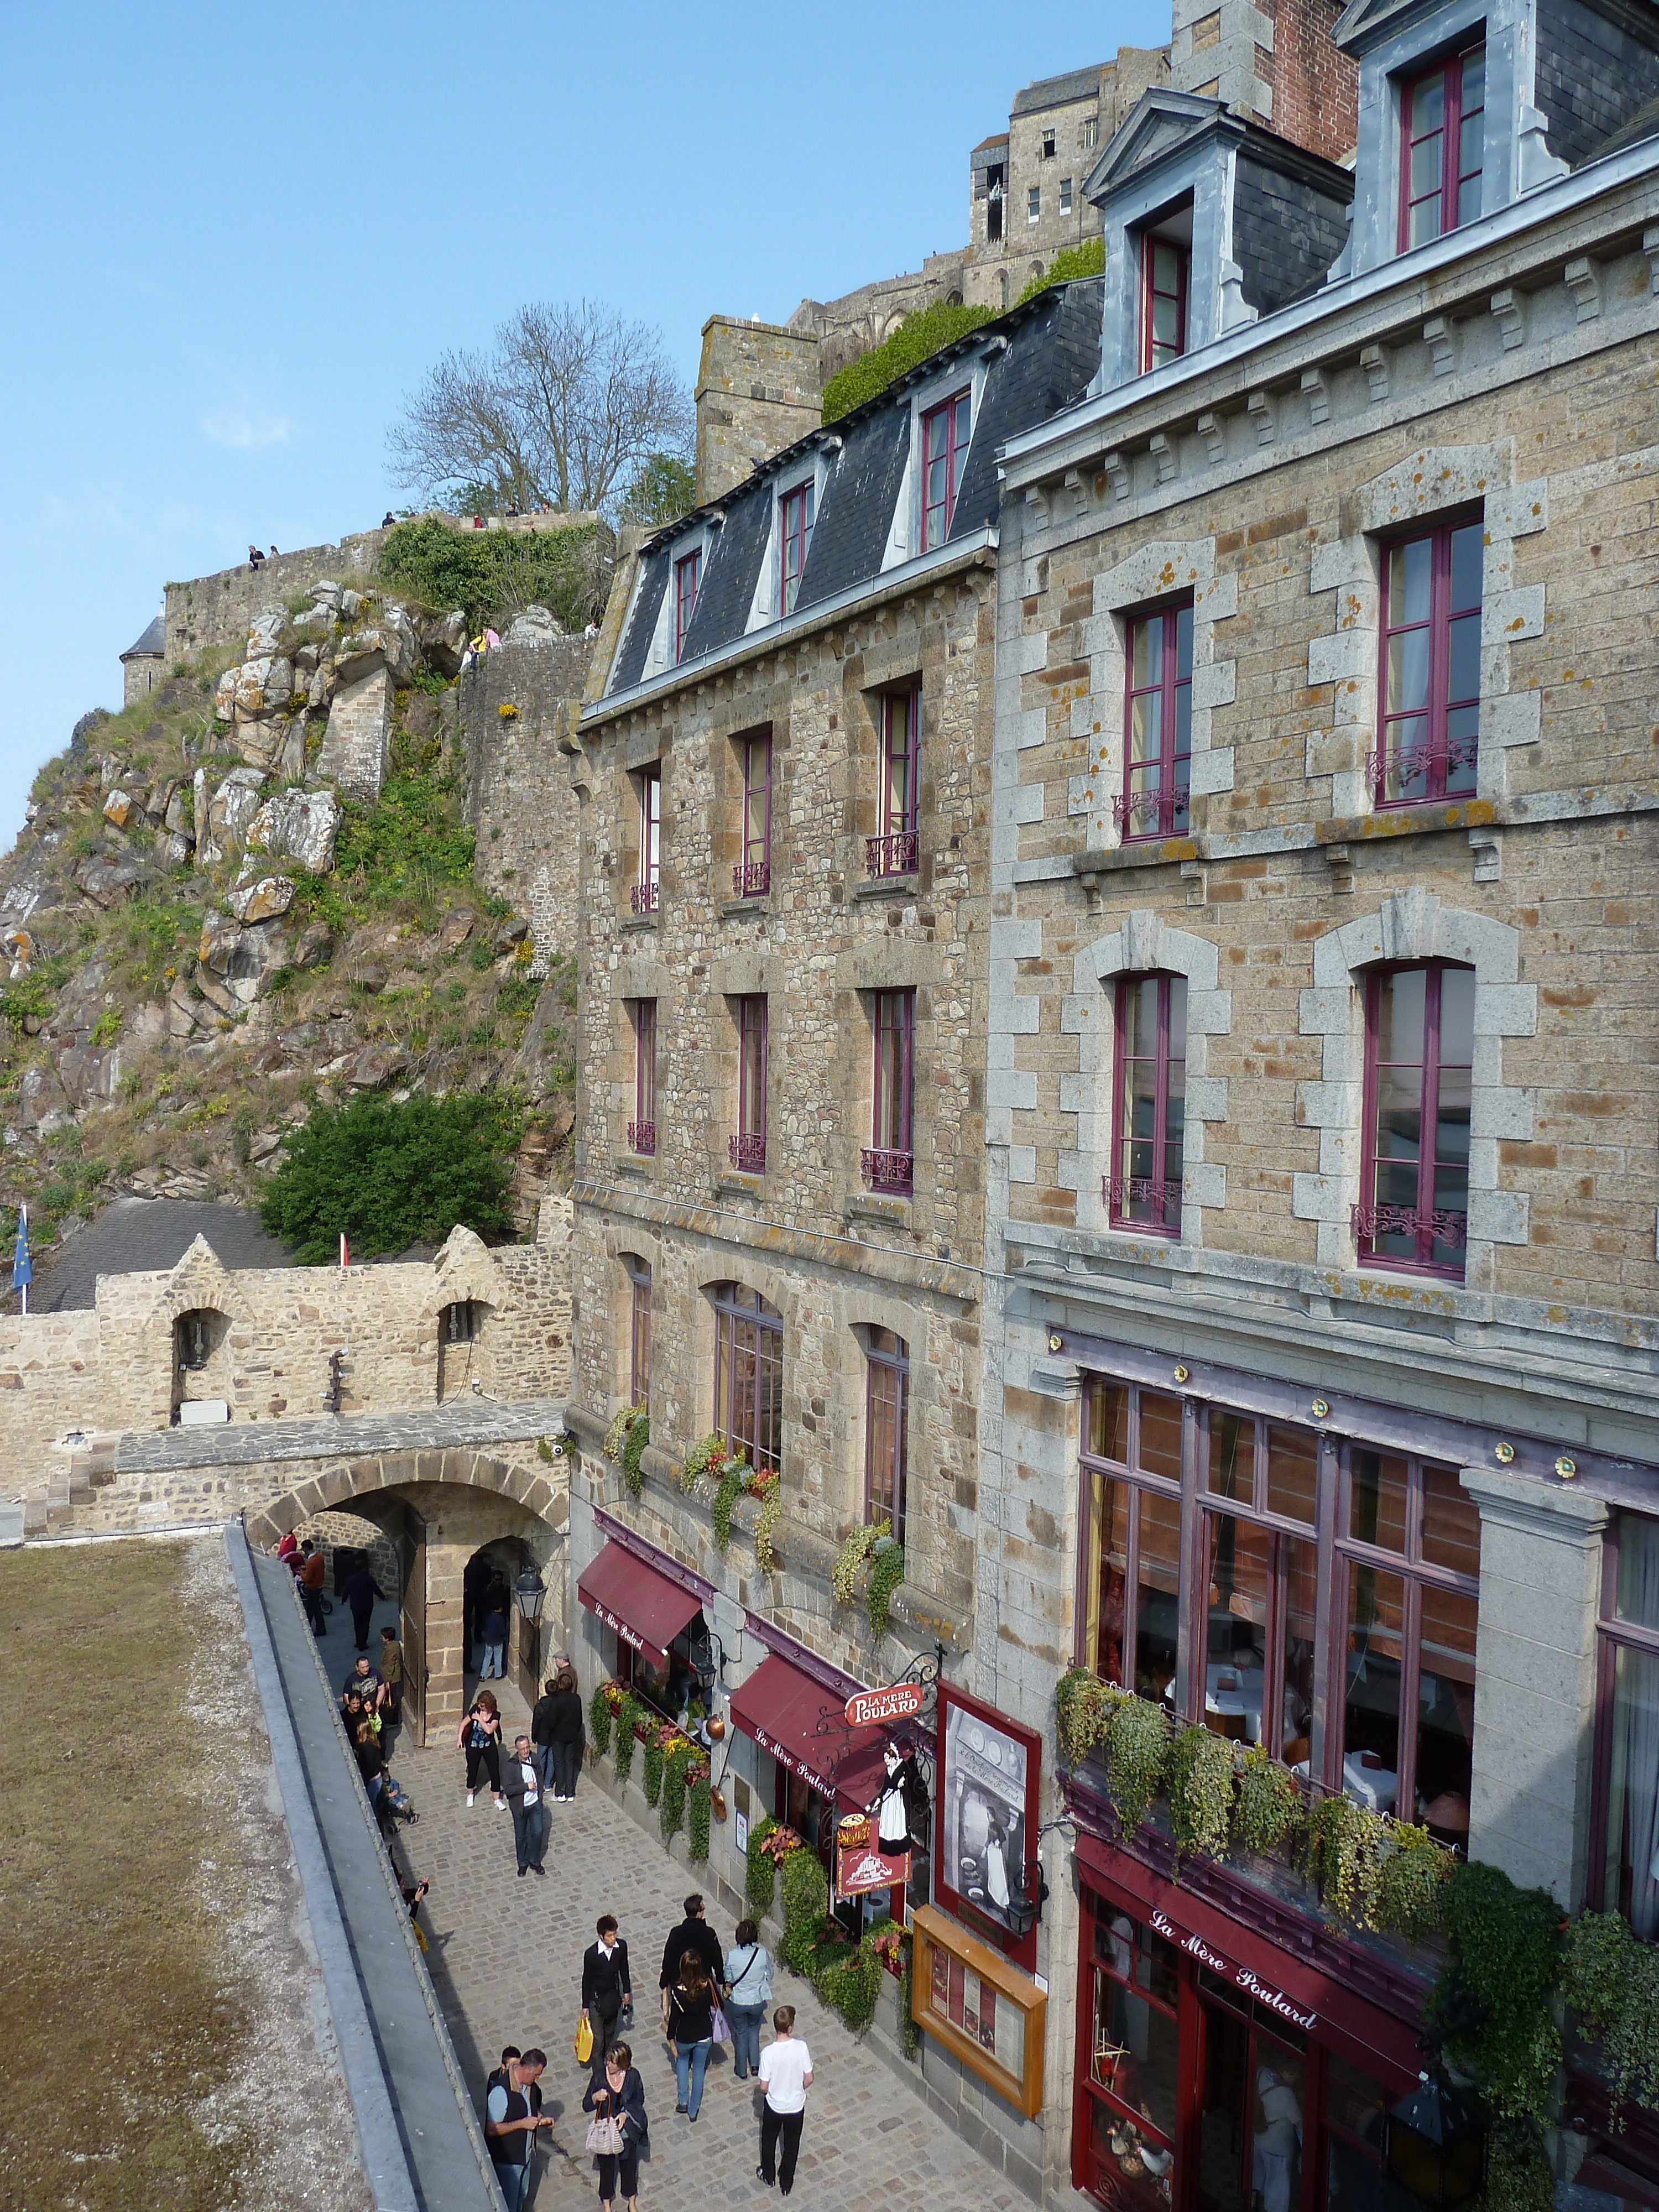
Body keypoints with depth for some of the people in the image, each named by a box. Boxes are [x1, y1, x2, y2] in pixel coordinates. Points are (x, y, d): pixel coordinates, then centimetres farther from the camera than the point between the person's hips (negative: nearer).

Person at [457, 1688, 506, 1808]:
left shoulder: (496, 1715, -18)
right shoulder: (476, 1709, -16)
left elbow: (489, 1730, -30)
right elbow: (464, 1723, -7)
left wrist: (479, 1719, -29)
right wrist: (459, 1738, -14)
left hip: (489, 1747, -1)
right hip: (473, 1747, 1)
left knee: (495, 1772, 2)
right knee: (472, 1771, 18)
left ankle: (497, 1799, 18)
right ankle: (470, 1794, 44)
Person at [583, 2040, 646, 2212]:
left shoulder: (633, 2075, -18)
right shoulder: (600, 2075, -19)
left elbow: (639, 2100, -3)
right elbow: (586, 2106, -11)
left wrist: (626, 2114, -19)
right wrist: (595, 2097, -32)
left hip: (628, 2131, 1)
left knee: (629, 2165, 19)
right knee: (607, 2167, 18)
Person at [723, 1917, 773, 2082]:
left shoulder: (732, 1955, -22)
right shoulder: (762, 1953, -21)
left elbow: (728, 1978, -7)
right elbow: (769, 1974, -3)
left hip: (737, 2002, -1)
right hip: (757, 2001, 1)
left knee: (740, 2033, 22)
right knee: (754, 2029, 29)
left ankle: (742, 2071, 34)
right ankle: (755, 2064, 30)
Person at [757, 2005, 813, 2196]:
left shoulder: (768, 2052, -27)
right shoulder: (801, 2047, -24)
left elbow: (764, 2086, -18)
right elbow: (809, 2079, -12)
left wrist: (773, 2091, 5)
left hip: (774, 2107, -1)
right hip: (797, 2107, 1)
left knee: (769, 2141, 28)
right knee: (792, 2145, 25)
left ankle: (768, 2176, 48)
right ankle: (786, 2183, 41)